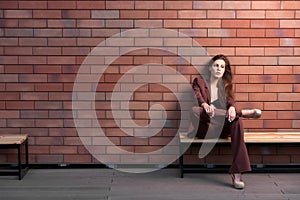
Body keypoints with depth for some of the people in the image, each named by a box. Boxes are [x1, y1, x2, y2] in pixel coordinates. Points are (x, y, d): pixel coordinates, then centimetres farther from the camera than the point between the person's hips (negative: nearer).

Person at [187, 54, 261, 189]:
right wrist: (206, 106, -34)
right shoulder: (199, 82, 12)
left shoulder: (226, 85, 20)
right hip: (205, 128, -2)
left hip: (223, 127, 2)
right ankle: (244, 112, -26)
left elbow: (230, 100, 0)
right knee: (195, 111, -34)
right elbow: (198, 98, -9)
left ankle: (236, 173, -40)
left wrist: (232, 108, -26)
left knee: (237, 121, -33)